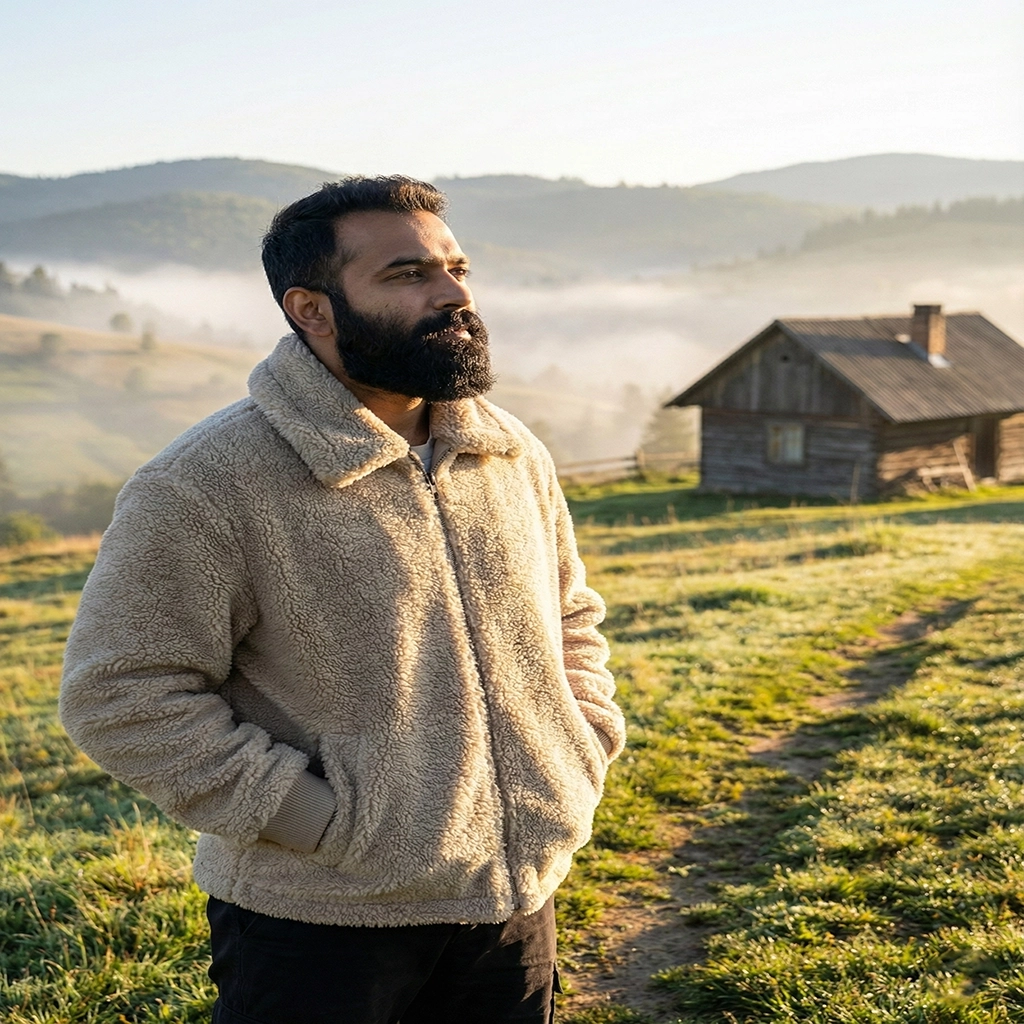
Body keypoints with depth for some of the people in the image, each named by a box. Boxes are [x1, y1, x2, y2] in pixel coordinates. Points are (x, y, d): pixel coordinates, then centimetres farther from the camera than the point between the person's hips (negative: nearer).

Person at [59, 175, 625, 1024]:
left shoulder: (516, 456, 4)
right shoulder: (207, 484, -16)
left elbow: (571, 617, 18)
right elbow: (120, 697, -17)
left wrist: (585, 748, 3)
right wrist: (326, 823, -19)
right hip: (321, 926, -5)